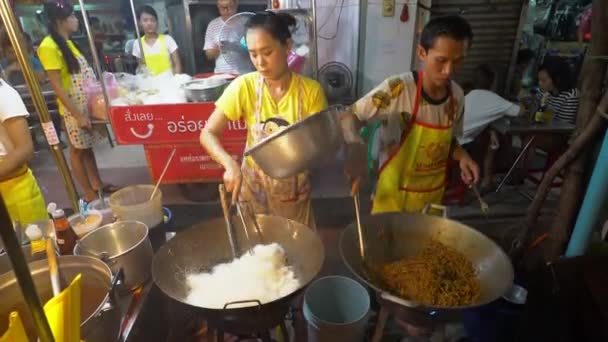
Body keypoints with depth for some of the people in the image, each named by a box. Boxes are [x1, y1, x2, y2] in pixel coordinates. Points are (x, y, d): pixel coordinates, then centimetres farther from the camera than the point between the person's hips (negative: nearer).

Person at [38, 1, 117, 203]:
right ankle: (90, 194, 15)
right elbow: (57, 87, -19)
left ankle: (98, 185, 29)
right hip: (74, 109, -8)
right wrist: (78, 115, -22)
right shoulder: (49, 47, -16)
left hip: (88, 104, 8)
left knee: (87, 147, 17)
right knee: (78, 150, 4)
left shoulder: (68, 42, 11)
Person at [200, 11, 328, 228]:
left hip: (295, 189, 0)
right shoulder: (244, 87, -14)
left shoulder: (311, 90, -14)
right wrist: (230, 164, -33)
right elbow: (207, 134, -15)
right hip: (254, 186, 0)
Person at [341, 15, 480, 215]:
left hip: (433, 193, 5)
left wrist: (462, 157, -11)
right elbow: (349, 116, -20)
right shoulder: (397, 89, -23)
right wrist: (355, 145, -39)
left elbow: (448, 140, 9)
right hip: (395, 191, -4)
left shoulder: (457, 96, -6)